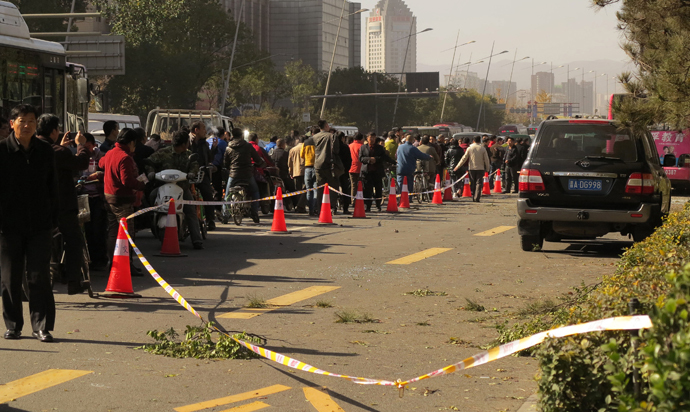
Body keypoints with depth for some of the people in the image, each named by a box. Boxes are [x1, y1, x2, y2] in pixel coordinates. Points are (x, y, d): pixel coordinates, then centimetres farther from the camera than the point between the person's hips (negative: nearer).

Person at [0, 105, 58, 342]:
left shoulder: (46, 152, 7)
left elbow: (52, 188, 13)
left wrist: (53, 221, 8)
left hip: (40, 226, 1)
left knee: (39, 277, -1)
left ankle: (42, 326, 3)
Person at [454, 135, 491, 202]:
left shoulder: (469, 148, -1)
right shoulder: (482, 148, -2)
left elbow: (464, 158, 1)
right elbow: (486, 159, 1)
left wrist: (457, 167, 8)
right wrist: (487, 168, 13)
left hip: (471, 168, 1)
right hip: (480, 168, -1)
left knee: (472, 183, 10)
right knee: (479, 183, -2)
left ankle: (473, 197, 11)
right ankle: (477, 197, -14)